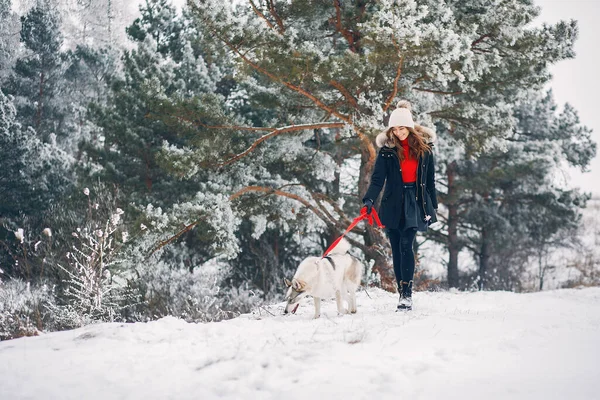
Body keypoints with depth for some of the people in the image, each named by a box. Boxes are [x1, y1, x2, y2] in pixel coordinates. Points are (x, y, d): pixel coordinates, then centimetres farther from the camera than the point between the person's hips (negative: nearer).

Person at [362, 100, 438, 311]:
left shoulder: (424, 147, 3)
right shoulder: (387, 148, 0)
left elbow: (430, 179, 9)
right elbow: (378, 177, -6)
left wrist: (433, 205, 10)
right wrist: (369, 199, -22)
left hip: (415, 201, -1)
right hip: (393, 204, 1)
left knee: (406, 245, -14)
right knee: (396, 249, 4)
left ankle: (407, 293, -13)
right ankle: (403, 293, 12)